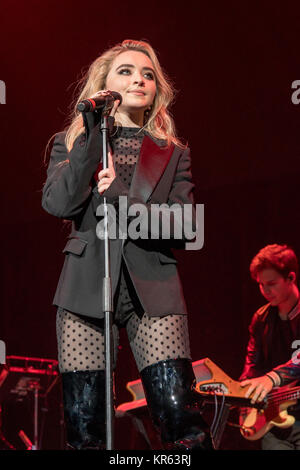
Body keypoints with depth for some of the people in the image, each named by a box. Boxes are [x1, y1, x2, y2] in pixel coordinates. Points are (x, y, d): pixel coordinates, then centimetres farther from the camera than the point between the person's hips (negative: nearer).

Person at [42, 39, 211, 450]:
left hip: (152, 290, 0)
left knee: (179, 414, -14)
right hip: (86, 289, 0)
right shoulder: (71, 143, 16)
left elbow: (182, 228, 4)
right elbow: (58, 204, -4)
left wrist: (120, 197, -9)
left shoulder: (173, 154, 17)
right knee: (83, 423, -4)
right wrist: (93, 132, -4)